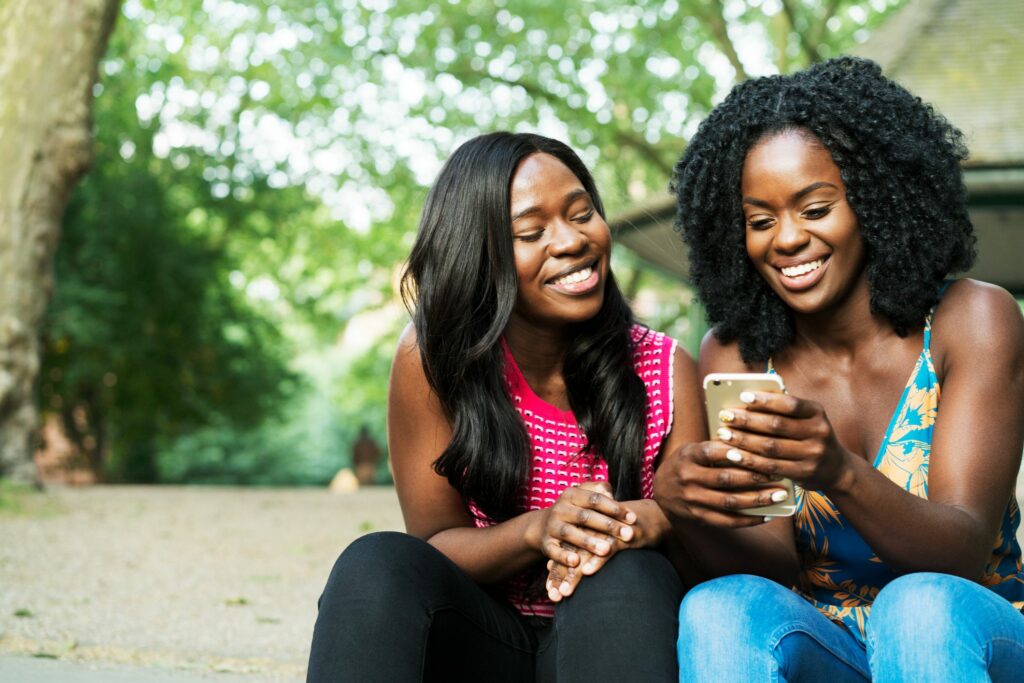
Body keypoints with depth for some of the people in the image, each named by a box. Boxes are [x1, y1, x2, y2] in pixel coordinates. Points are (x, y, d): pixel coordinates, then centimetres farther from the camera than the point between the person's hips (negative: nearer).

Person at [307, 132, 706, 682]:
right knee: (378, 563, -30)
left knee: (628, 578, -33)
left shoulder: (667, 370, -4)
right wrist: (538, 529, -26)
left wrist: (656, 524, -29)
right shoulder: (432, 359, -7)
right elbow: (435, 545, -5)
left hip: (620, 635, 0)